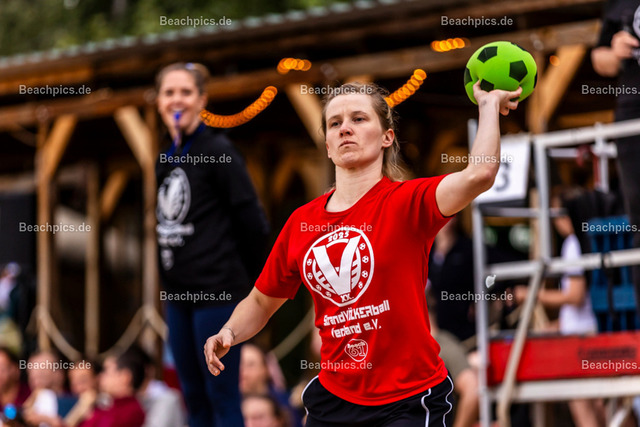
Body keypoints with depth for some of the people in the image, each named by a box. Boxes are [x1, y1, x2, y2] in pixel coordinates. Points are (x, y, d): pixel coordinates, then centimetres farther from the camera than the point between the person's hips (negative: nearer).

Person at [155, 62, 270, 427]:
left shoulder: (217, 151, -10)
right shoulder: (167, 159, 12)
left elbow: (253, 223, -10)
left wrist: (243, 278, -2)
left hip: (217, 292, -8)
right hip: (178, 293, 8)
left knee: (222, 397, -4)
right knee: (194, 397, 12)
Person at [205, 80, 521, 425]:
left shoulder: (406, 202, -10)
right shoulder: (301, 222, 3)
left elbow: (479, 173, -29)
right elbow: (261, 302, 17)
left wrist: (489, 103, -16)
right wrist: (229, 333, -3)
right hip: (333, 399, 4)